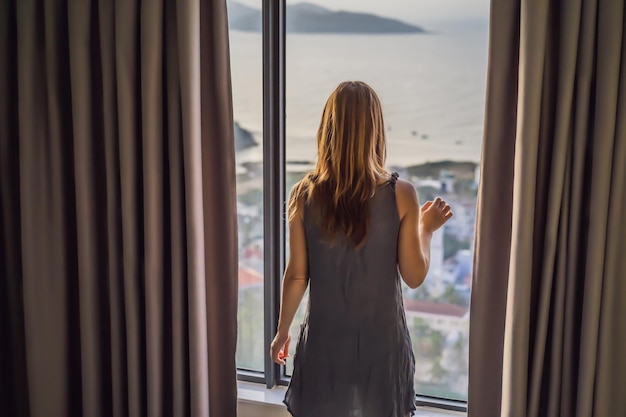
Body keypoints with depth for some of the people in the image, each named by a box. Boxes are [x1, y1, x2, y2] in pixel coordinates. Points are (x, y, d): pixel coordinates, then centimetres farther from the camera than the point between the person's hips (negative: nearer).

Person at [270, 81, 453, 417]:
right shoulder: (401, 194, -14)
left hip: (325, 338, 1)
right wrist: (426, 229, 9)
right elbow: (414, 276, -7)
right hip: (382, 338, 0)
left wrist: (283, 330, 8)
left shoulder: (305, 194, -11)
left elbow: (296, 275, -6)